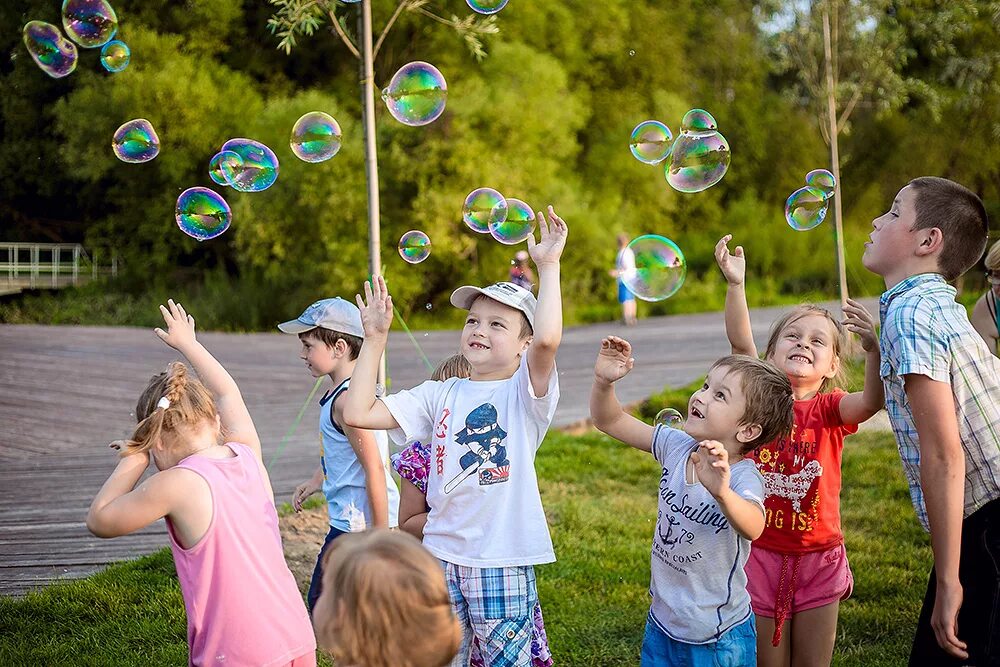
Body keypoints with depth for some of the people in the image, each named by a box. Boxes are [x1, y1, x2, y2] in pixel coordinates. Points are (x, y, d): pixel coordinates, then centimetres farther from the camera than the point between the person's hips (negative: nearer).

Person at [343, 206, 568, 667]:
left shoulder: (525, 392, -4)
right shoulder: (440, 395, 9)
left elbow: (547, 339, -26)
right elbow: (358, 413, 3)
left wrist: (548, 266, -19)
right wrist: (375, 338, 3)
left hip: (502, 563, -4)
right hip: (442, 555, 4)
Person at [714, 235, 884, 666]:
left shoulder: (829, 409, -3)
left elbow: (872, 401, -25)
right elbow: (741, 343, -18)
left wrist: (873, 348, -42)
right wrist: (736, 284, -32)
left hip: (817, 558, 0)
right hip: (761, 555, 0)